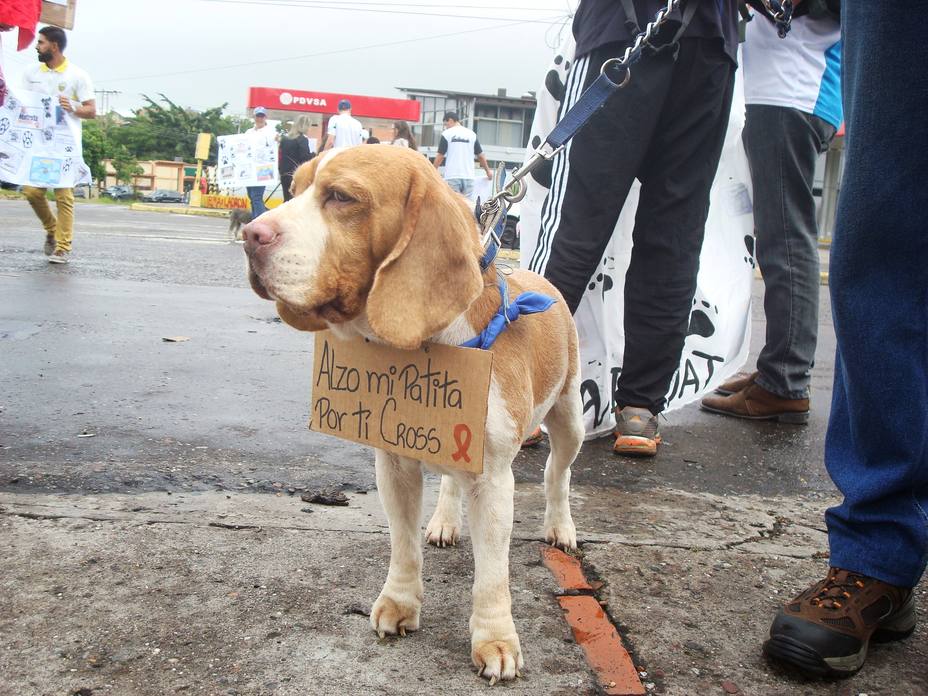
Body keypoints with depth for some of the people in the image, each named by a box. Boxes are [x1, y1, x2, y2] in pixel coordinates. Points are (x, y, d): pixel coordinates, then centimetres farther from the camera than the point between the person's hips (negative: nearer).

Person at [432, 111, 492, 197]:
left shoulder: (446, 134, -1)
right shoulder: (472, 134, 9)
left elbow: (440, 156, -1)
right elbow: (480, 155, 12)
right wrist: (488, 171, 25)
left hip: (452, 178, -3)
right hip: (468, 177, 3)